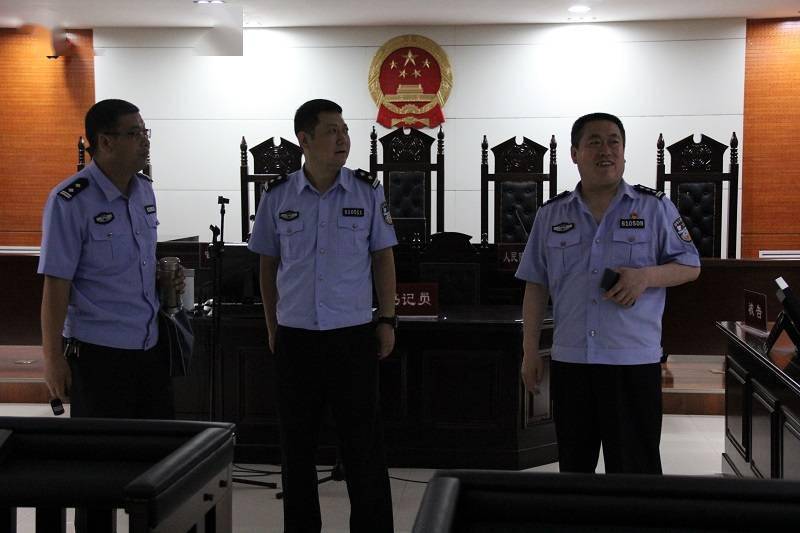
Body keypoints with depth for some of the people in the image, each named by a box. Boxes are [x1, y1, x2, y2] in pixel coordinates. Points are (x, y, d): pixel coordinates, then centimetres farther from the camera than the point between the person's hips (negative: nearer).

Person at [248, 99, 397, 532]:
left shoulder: (368, 192, -1)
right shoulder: (277, 197, 1)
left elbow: (383, 258, 4)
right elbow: (269, 265, 10)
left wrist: (387, 320, 0)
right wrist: (272, 328, 10)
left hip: (353, 335, -1)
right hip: (295, 337, 2)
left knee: (363, 446, 3)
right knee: (296, 447, 11)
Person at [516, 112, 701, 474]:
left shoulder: (655, 207, 2)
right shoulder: (551, 214, 9)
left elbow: (690, 266, 5)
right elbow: (536, 285, 11)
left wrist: (647, 275, -15)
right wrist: (530, 351, 7)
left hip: (634, 361, -2)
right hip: (569, 360, 3)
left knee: (634, 468, 2)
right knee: (573, 465, 13)